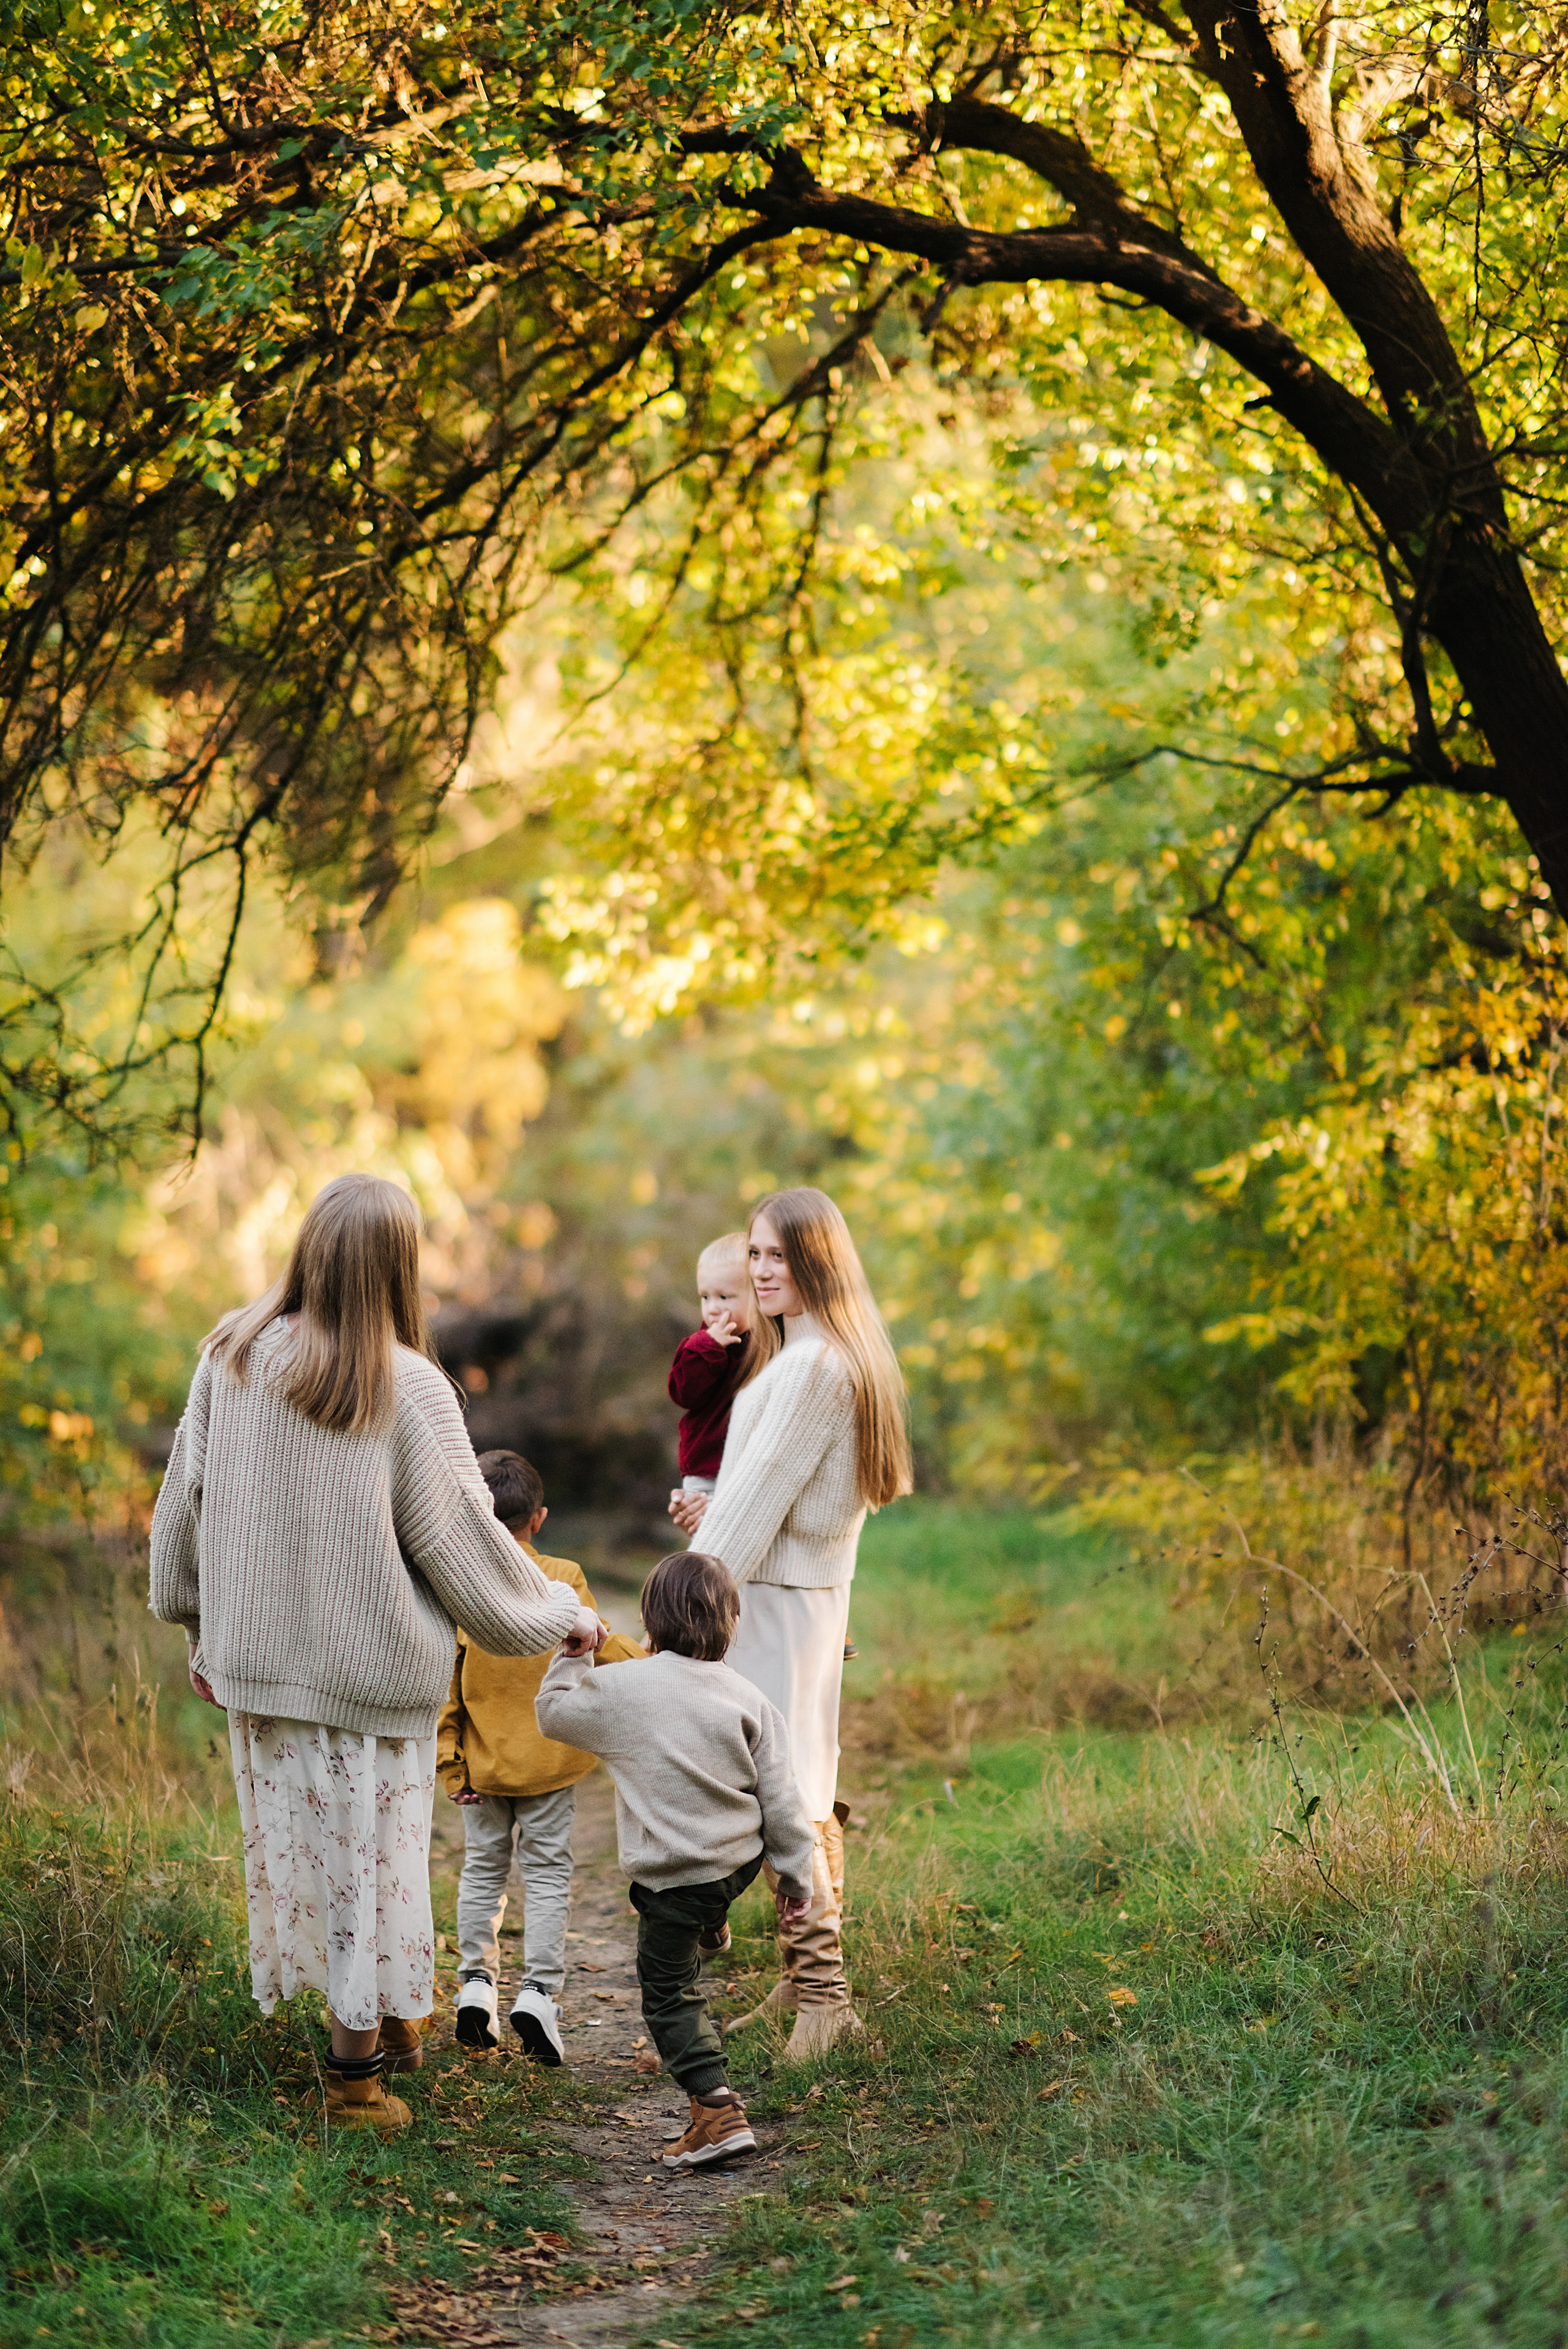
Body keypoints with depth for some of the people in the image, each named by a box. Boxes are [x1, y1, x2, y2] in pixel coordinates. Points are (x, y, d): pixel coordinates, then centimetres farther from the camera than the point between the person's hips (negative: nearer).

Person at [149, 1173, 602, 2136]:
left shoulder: (234, 1355, -4)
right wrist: (559, 1615, 9)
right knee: (371, 1848, 6)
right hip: (373, 1661, -4)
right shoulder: (409, 1389, -15)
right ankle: (357, 2069, 11)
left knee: (294, 1833, 15)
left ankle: (387, 2021, 26)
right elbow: (461, 1535, -7)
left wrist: (200, 1625, 18)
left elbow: (188, 1496, 5)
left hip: (256, 1649, 4)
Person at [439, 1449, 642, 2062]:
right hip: (549, 1759, -1)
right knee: (547, 1872, 6)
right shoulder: (563, 1580, -10)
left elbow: (444, 1686, -7)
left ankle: (476, 1982, 15)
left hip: (483, 1763, 1)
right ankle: (539, 1989, -3)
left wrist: (450, 1762, 0)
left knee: (483, 1869, 16)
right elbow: (605, 1648, -6)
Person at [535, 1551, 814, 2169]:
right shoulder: (747, 1699, -5)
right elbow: (780, 1797, -1)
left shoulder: (621, 1689, -12)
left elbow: (553, 1711, 5)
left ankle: (718, 2111, -9)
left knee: (670, 1996, 4)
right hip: (742, 1862, 4)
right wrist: (795, 1875, 9)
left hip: (672, 1876, -4)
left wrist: (573, 1657, 18)